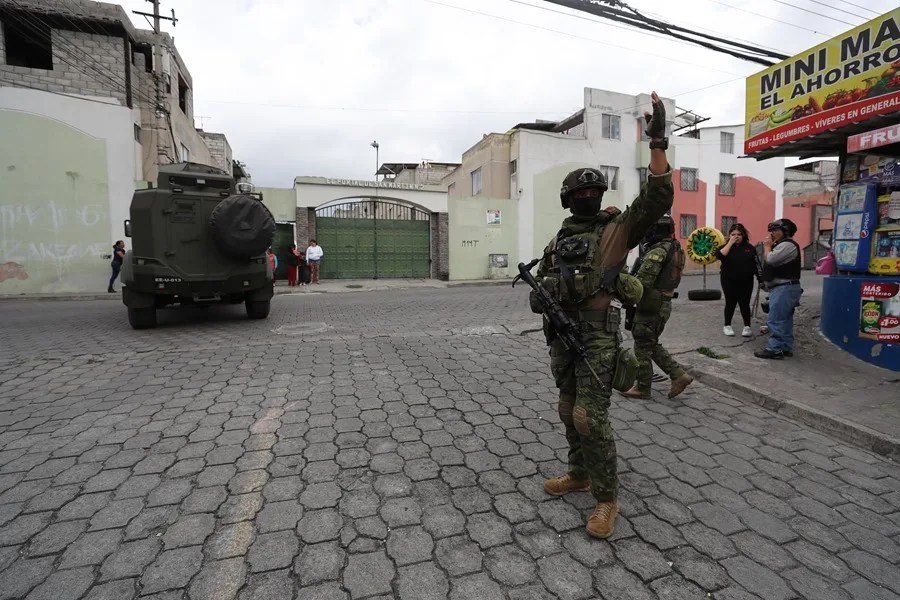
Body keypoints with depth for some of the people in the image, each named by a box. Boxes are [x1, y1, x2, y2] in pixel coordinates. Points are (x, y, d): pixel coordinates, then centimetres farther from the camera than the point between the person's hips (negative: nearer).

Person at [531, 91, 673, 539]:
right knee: (570, 411, 16)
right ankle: (580, 474, 36)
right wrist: (537, 295, -3)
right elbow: (542, 276, 20)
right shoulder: (561, 237, 14)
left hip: (598, 333, -6)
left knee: (590, 416, -9)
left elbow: (657, 198, -14)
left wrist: (657, 141, -19)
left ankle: (607, 497, 10)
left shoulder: (619, 227, 0)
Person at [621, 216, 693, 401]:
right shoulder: (675, 249, 10)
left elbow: (642, 281, -25)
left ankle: (642, 388, 15)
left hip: (651, 307, -9)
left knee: (643, 347, 4)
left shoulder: (657, 251, -20)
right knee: (652, 345, 21)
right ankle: (679, 375, 18)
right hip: (664, 304, 9)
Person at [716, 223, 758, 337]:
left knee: (745, 304, 4)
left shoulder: (749, 247, 4)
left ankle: (747, 327, 13)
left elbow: (756, 264, 7)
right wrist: (730, 243, -19)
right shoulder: (726, 246, 0)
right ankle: (727, 326, 16)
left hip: (746, 282, 1)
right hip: (729, 282, -1)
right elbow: (719, 255, -22)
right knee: (730, 303, 4)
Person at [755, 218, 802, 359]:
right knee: (784, 320, 13)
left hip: (784, 288, -11)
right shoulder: (782, 245, 21)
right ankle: (786, 348, 18)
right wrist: (769, 246, 9)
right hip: (783, 288, 11)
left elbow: (770, 259, -21)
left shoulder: (787, 245, -13)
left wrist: (767, 246, -7)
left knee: (775, 320, -12)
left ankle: (774, 349, -10)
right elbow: (768, 261, 19)